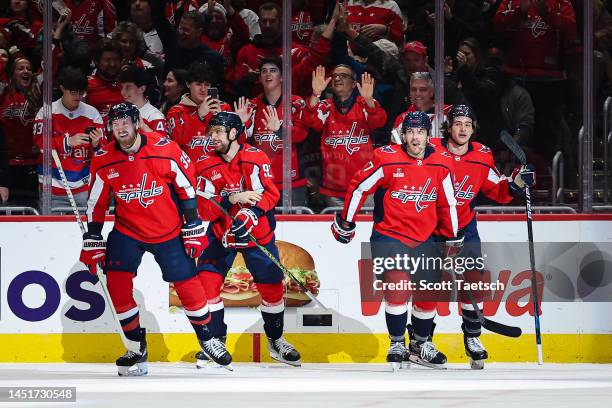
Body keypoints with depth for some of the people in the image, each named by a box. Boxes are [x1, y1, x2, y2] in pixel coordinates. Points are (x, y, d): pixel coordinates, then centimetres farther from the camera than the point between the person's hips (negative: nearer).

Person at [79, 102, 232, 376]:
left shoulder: (165, 150, -17)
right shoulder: (103, 161, -10)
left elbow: (187, 187, -7)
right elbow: (96, 204, 3)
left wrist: (193, 228, -6)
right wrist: (92, 242, 2)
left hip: (169, 231, -2)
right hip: (128, 231, 2)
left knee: (187, 284, 0)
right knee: (117, 282, -13)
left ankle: (206, 338, 23)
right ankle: (136, 348, 2)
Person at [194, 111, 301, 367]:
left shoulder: (256, 158, -15)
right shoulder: (206, 165, -9)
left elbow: (271, 194, -19)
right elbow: (203, 207, -14)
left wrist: (249, 214, -34)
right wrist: (231, 200, -30)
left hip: (257, 231, -1)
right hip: (221, 233, 1)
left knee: (272, 286, 5)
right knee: (206, 281, -13)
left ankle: (276, 341, 27)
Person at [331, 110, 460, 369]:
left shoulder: (441, 166, -3)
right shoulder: (387, 159, -14)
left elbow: (447, 203, 9)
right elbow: (359, 187, -5)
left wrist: (453, 238, 13)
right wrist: (345, 222, 1)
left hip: (424, 240, 4)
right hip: (389, 235, -4)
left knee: (428, 294, 8)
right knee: (397, 286, -17)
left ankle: (421, 345, 26)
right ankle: (397, 345, -5)